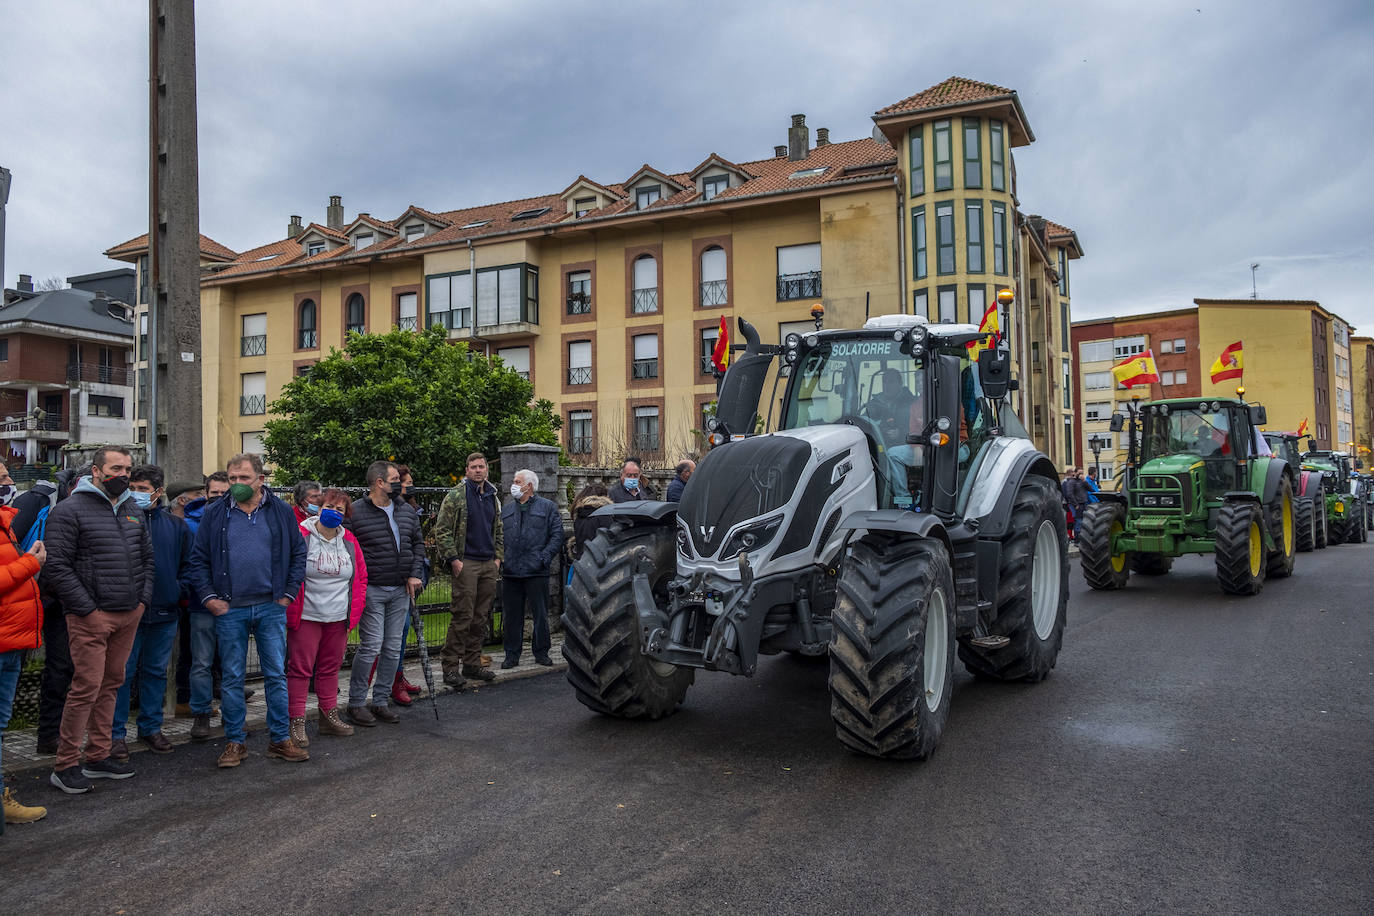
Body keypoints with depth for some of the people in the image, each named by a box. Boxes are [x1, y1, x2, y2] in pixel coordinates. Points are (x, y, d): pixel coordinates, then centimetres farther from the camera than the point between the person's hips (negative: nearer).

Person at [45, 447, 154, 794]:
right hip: (91, 617, -6)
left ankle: (98, 756, 21)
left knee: (111, 684, 11)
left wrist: (143, 599, 10)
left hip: (129, 615, 7)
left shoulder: (134, 511, 15)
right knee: (87, 687, -7)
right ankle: (65, 765, 4)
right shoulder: (70, 510, -6)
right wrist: (87, 609, -14)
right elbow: (56, 566, -11)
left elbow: (147, 557, 22)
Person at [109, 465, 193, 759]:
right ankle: (115, 733, 12)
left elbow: (187, 564, 13)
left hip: (164, 613, 3)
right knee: (122, 672, 1)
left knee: (156, 672, 13)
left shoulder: (176, 526, 8)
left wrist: (179, 591, 1)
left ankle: (151, 727, 24)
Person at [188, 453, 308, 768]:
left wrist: (288, 593, 1)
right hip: (229, 610, 0)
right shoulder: (215, 513, 3)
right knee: (231, 677, 7)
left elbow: (299, 553, 8)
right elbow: (198, 559, 5)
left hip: (271, 607, 0)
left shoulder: (281, 512, 3)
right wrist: (208, 597, -3)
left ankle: (280, 739, 14)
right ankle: (235, 742, 18)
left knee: (276, 674, 4)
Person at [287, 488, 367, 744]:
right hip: (306, 616, -5)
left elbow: (361, 577, 15)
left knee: (331, 667, 15)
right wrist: (288, 614, -9)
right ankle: (297, 723, 8)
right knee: (300, 668, 0)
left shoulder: (349, 541, 7)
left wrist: (354, 611, 8)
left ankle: (329, 717, 26)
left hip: (338, 618, 5)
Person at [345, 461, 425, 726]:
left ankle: (381, 701, 20)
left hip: (401, 590, 6)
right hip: (371, 590, -6)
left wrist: (414, 575, 7)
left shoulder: (408, 512, 11)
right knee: (371, 645, -8)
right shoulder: (355, 512, -7)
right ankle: (356, 703, 7)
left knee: (393, 648, 8)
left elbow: (418, 542, 19)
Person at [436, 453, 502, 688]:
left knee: (480, 617, 10)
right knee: (463, 616, -7)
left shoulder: (492, 497, 15)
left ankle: (472, 663, 18)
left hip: (488, 565, 6)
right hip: (466, 564, -6)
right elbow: (441, 530, -8)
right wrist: (453, 559, -13)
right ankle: (450, 666, 0)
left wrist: (498, 557, 12)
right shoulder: (455, 496, -5)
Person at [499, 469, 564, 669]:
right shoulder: (506, 510, 16)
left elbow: (557, 536, -2)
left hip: (536, 572, -3)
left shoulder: (547, 507, 3)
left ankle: (541, 652, 16)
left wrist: (544, 558, -12)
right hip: (510, 572, 4)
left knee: (540, 614, 4)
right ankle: (512, 654, 16)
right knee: (512, 615, 7)